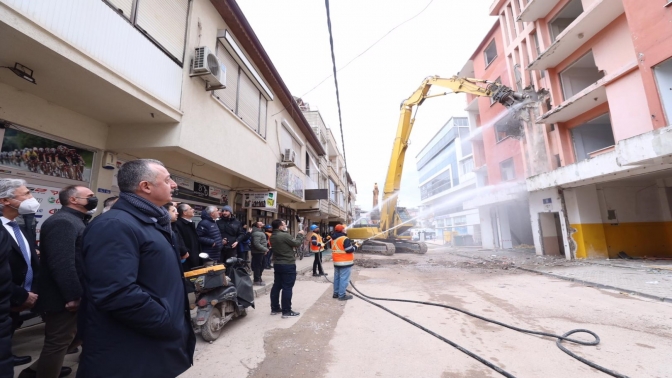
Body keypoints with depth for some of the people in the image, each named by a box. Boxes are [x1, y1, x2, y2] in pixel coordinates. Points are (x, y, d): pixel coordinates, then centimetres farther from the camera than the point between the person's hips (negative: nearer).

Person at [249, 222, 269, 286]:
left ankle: (258, 279, 29)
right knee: (258, 266, -3)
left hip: (260, 252, 11)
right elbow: (257, 244, -27)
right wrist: (265, 249, -20)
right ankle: (257, 280, 6)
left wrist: (264, 250, 13)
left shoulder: (260, 232, 16)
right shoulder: (257, 233, -19)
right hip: (258, 253, -11)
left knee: (261, 266, 18)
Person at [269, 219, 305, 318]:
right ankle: (286, 311, 5)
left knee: (276, 286, 14)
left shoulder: (272, 236, 7)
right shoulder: (285, 235, -21)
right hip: (288, 265, -9)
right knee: (287, 288, -2)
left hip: (277, 264, 9)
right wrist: (300, 235, 1)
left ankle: (274, 308, 24)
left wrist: (297, 235, 10)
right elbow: (297, 243, -14)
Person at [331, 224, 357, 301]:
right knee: (344, 279, -3)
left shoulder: (334, 239, 10)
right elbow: (349, 250, -19)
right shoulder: (345, 239, -19)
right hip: (345, 262, -9)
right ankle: (342, 295, 0)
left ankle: (336, 293, 24)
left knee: (337, 278, 16)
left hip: (336, 262, 9)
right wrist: (355, 246, -2)